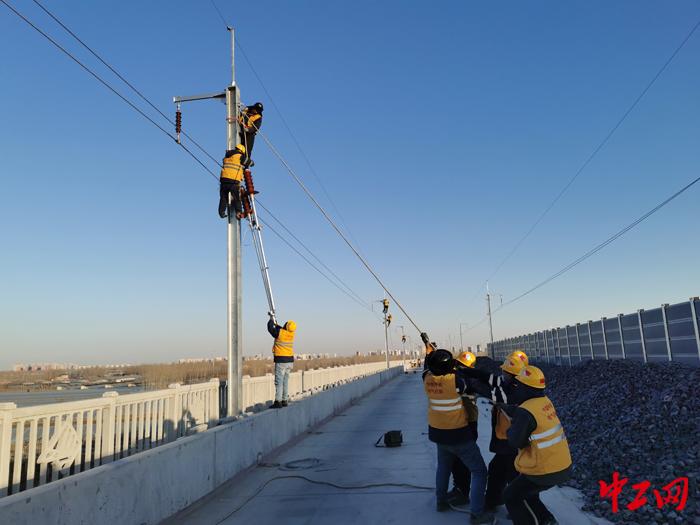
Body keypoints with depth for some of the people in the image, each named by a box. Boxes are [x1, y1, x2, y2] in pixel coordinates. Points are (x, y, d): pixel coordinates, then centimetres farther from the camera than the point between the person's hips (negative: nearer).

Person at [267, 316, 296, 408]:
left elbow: (270, 328, 2)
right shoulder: (291, 333, 3)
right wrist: (276, 324, 29)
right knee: (285, 381, 13)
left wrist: (271, 319, 18)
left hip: (281, 360, -7)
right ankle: (285, 400, 17)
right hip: (290, 360, 7)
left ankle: (278, 401, -9)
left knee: (279, 381, -6)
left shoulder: (279, 332, -15)